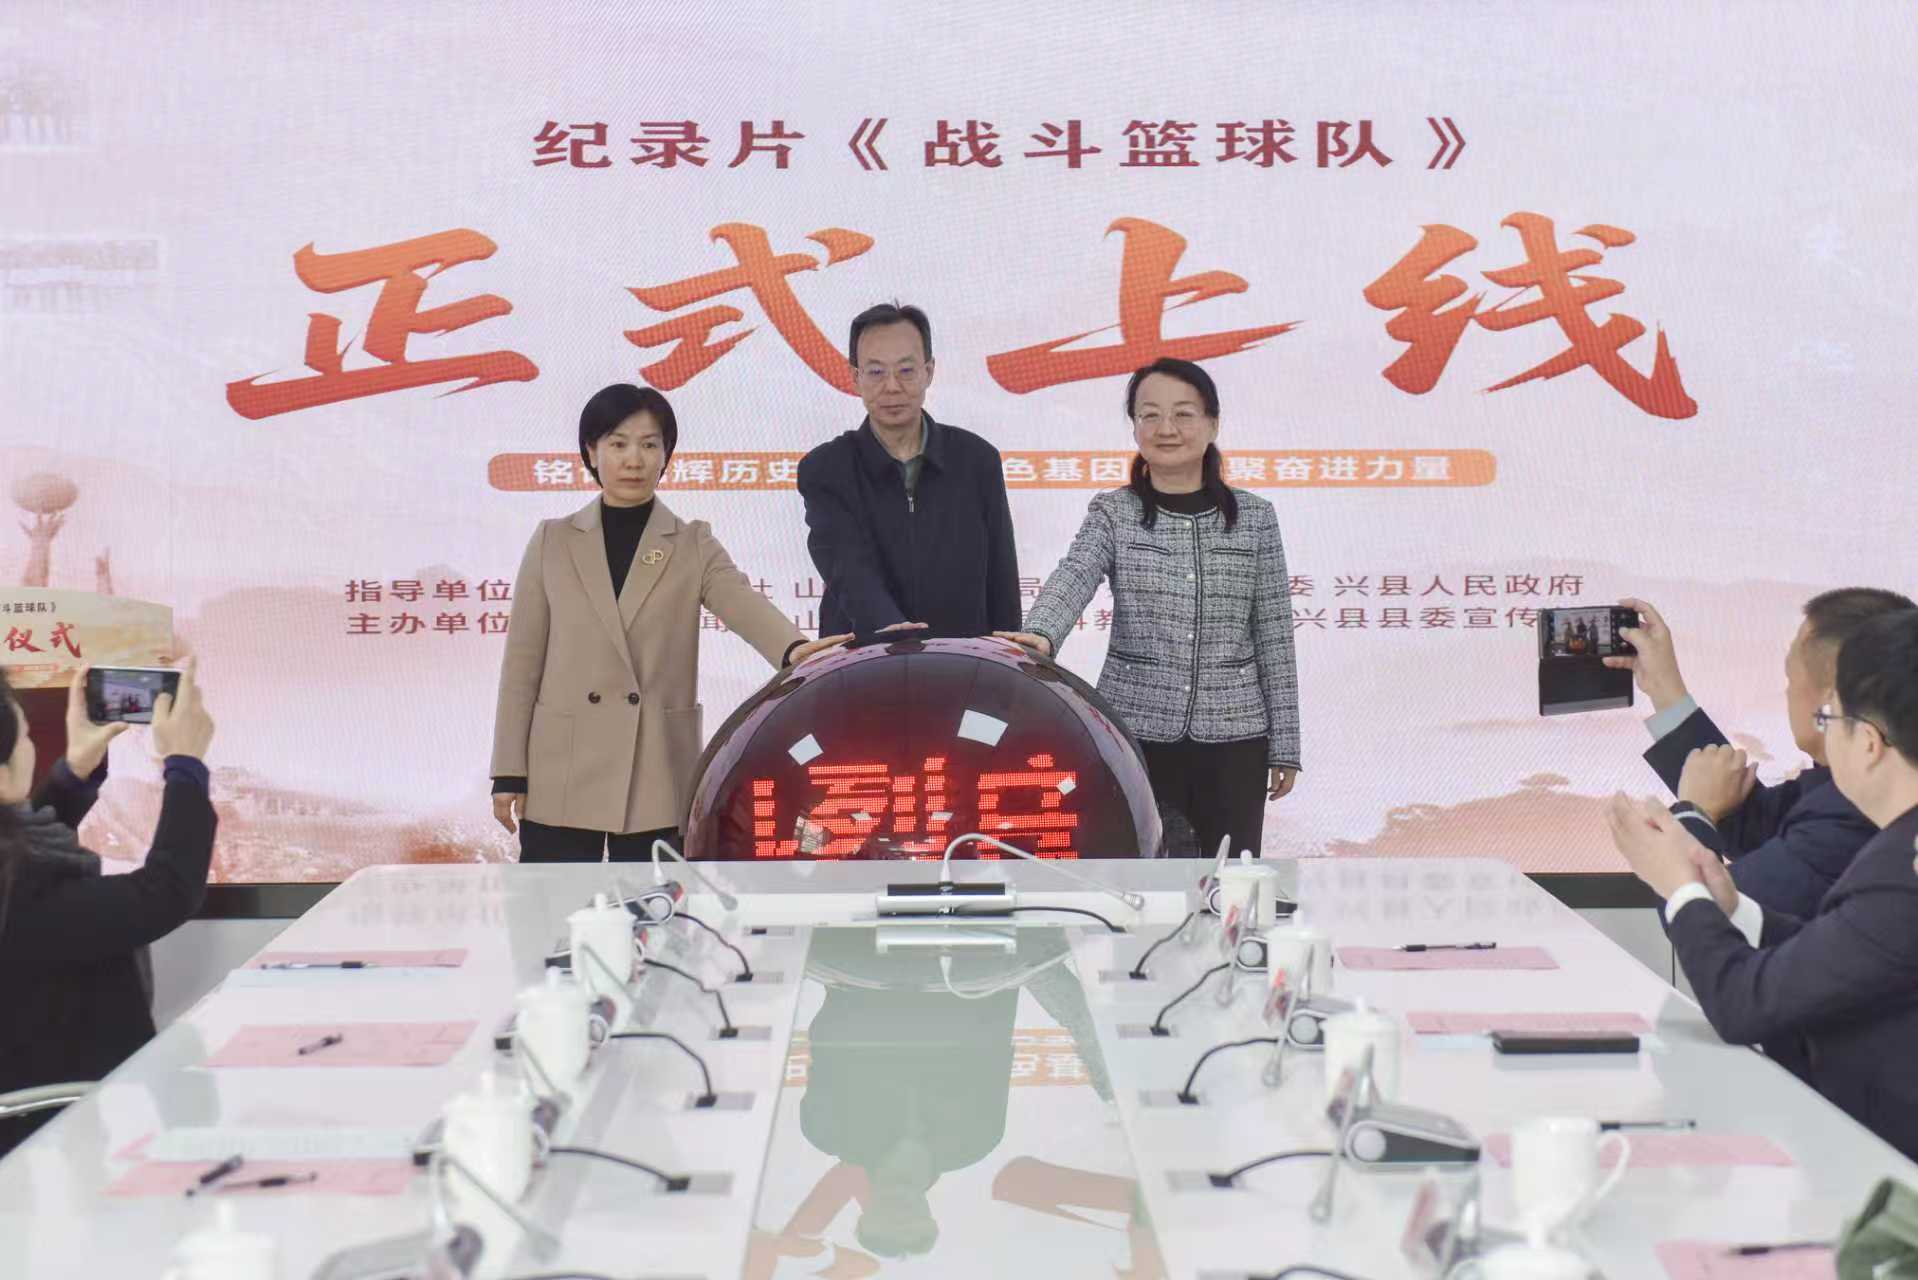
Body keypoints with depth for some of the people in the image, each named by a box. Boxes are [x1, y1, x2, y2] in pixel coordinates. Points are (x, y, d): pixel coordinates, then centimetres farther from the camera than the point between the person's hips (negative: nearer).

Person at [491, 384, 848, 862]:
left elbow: (744, 605, -14)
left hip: (658, 782, 0)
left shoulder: (693, 545, 6)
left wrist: (793, 647, -36)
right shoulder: (553, 542, 7)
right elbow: (522, 661, 6)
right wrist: (508, 772, 0)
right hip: (563, 779, 0)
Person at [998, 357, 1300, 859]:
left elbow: (1274, 636, 6)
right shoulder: (1112, 514, 3)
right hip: (1137, 735, -1)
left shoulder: (1254, 517, 6)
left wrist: (1284, 745, 4)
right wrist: (1040, 634, -39)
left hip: (1233, 740, 1)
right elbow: (1072, 578, -17)